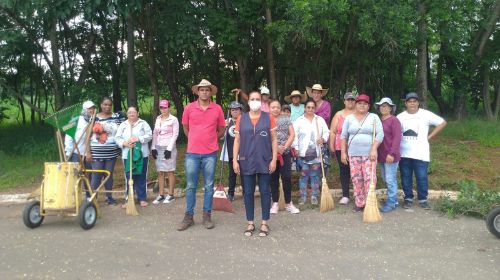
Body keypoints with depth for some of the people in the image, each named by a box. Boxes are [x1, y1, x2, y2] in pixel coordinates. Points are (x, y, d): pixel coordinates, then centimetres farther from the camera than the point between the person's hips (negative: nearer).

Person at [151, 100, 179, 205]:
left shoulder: (173, 119, -5)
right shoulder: (158, 119, 13)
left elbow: (175, 135, -9)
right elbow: (155, 134, 13)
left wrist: (169, 148, -14)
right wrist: (153, 147, 5)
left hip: (168, 148, -6)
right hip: (158, 148, 6)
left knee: (170, 172, 0)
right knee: (160, 172, 7)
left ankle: (170, 195, 7)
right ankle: (161, 195, 13)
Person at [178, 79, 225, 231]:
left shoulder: (217, 109, 1)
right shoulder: (189, 107, 1)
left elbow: (221, 130, 11)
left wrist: (209, 139, 6)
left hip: (210, 153, 0)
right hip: (192, 153, 0)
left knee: (209, 186, 7)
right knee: (190, 186, 6)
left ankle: (207, 216, 18)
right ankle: (188, 216, 17)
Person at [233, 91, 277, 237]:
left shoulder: (268, 118, 1)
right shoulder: (241, 119, 4)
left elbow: (274, 140, 2)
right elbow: (237, 140, 5)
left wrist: (274, 159, -5)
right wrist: (235, 160, -2)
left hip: (264, 161, -1)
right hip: (246, 162, 1)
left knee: (265, 192, 5)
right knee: (248, 192, 7)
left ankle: (264, 223, 16)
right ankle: (250, 223, 19)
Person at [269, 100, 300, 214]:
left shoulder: (286, 119, 9)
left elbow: (292, 134, 3)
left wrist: (285, 147, -10)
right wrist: (276, 147, -13)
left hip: (285, 153, 0)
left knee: (287, 177, -2)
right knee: (273, 178, 6)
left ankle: (288, 203, 10)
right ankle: (275, 203, 15)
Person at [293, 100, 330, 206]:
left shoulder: (320, 120, 11)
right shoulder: (299, 121, 3)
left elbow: (326, 132, 9)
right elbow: (295, 135, -2)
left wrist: (323, 139, -12)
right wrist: (296, 148, -10)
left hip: (316, 152, 2)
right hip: (303, 152, -2)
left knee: (315, 175, 5)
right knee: (303, 175, 1)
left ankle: (314, 196, 14)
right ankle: (303, 196, 10)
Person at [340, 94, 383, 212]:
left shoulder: (374, 117, 4)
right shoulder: (349, 118, 9)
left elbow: (380, 134, -5)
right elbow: (343, 136, 9)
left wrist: (374, 149, -16)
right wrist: (343, 152, 3)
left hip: (369, 154, -2)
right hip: (353, 154, 2)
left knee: (369, 179, -7)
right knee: (356, 179, 4)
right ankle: (359, 203, 13)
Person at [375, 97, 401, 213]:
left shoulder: (394, 120, -8)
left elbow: (397, 138, -14)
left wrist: (392, 153, -19)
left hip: (390, 156, -7)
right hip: (381, 156, 7)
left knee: (390, 180, -2)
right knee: (386, 179, 14)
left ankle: (391, 203, 7)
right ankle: (394, 200, 26)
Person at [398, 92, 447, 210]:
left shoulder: (426, 114, -2)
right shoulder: (400, 116, 5)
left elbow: (442, 123, 3)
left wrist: (429, 137, -1)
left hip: (420, 153, -2)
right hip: (404, 154, 2)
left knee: (422, 178, 0)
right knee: (406, 178, 8)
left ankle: (423, 199, 15)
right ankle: (408, 198, 20)